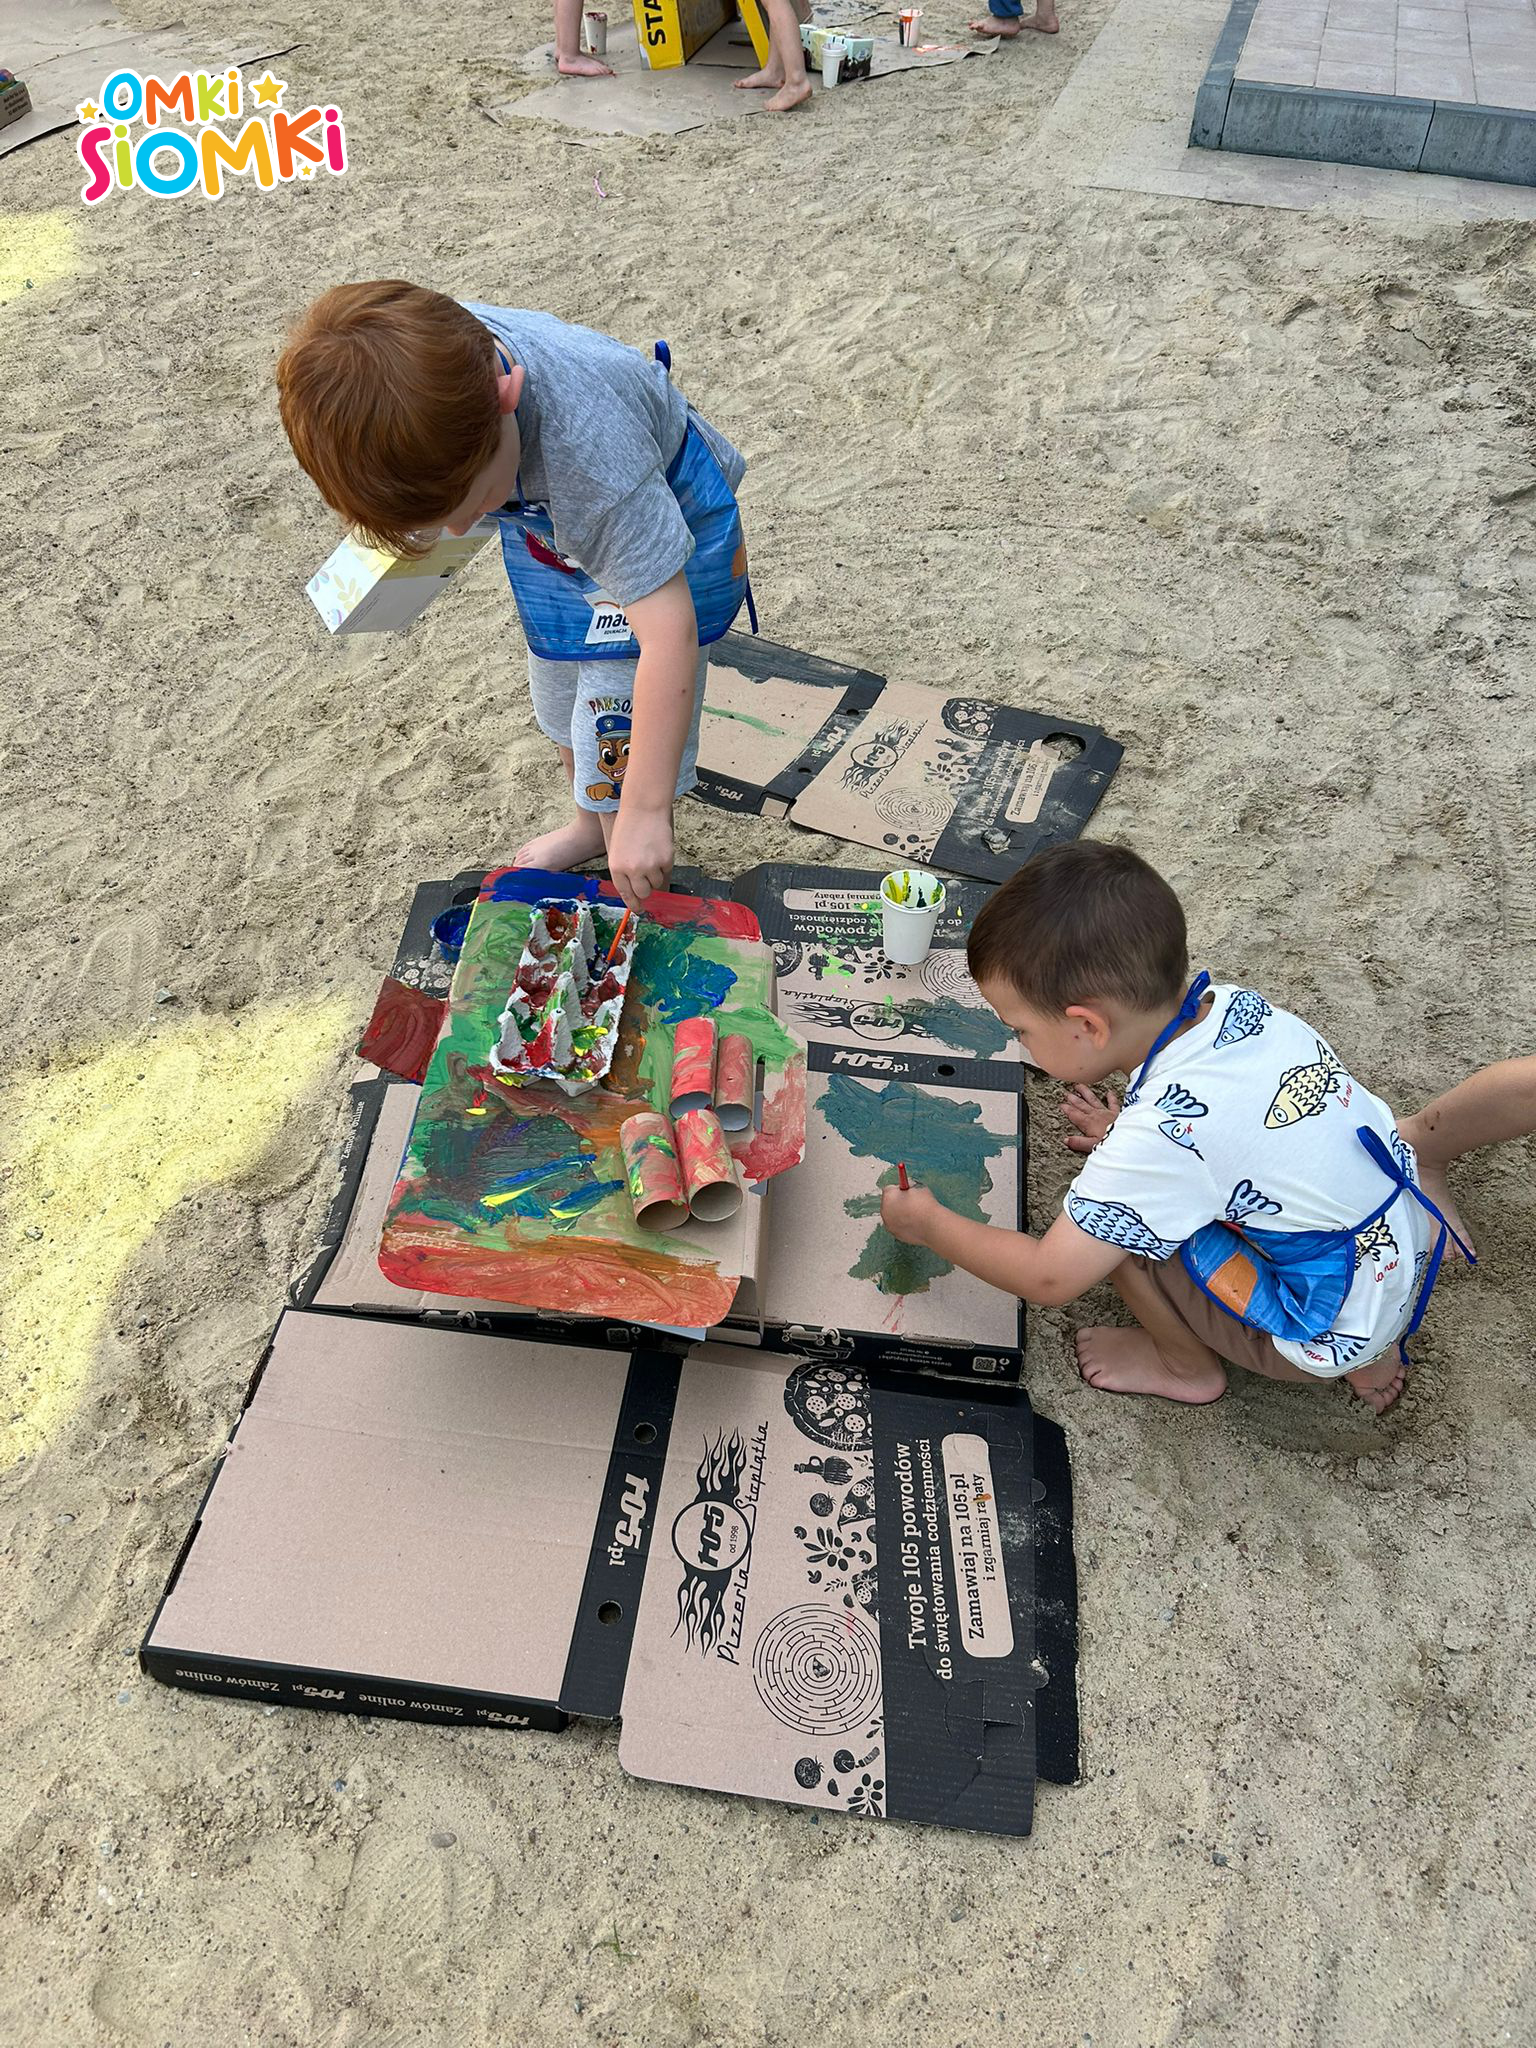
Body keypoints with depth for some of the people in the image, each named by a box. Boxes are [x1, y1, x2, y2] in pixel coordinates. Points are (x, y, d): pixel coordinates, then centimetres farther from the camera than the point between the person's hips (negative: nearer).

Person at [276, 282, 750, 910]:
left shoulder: (586, 440, -48)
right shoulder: (425, 350, -30)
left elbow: (668, 629, -47)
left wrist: (645, 813, -47)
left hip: (664, 529, -6)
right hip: (551, 515, 7)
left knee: (613, 730, -9)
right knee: (560, 698, 22)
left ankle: (636, 908, 13)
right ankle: (591, 826, 50)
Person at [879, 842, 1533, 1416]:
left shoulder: (1161, 1134, -32)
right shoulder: (1236, 1003, -10)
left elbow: (1048, 1279, -23)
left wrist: (927, 1222, -9)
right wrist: (1127, 1138, 14)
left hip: (1332, 1337, -8)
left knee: (1112, 1227, -18)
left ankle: (1188, 1365, 11)